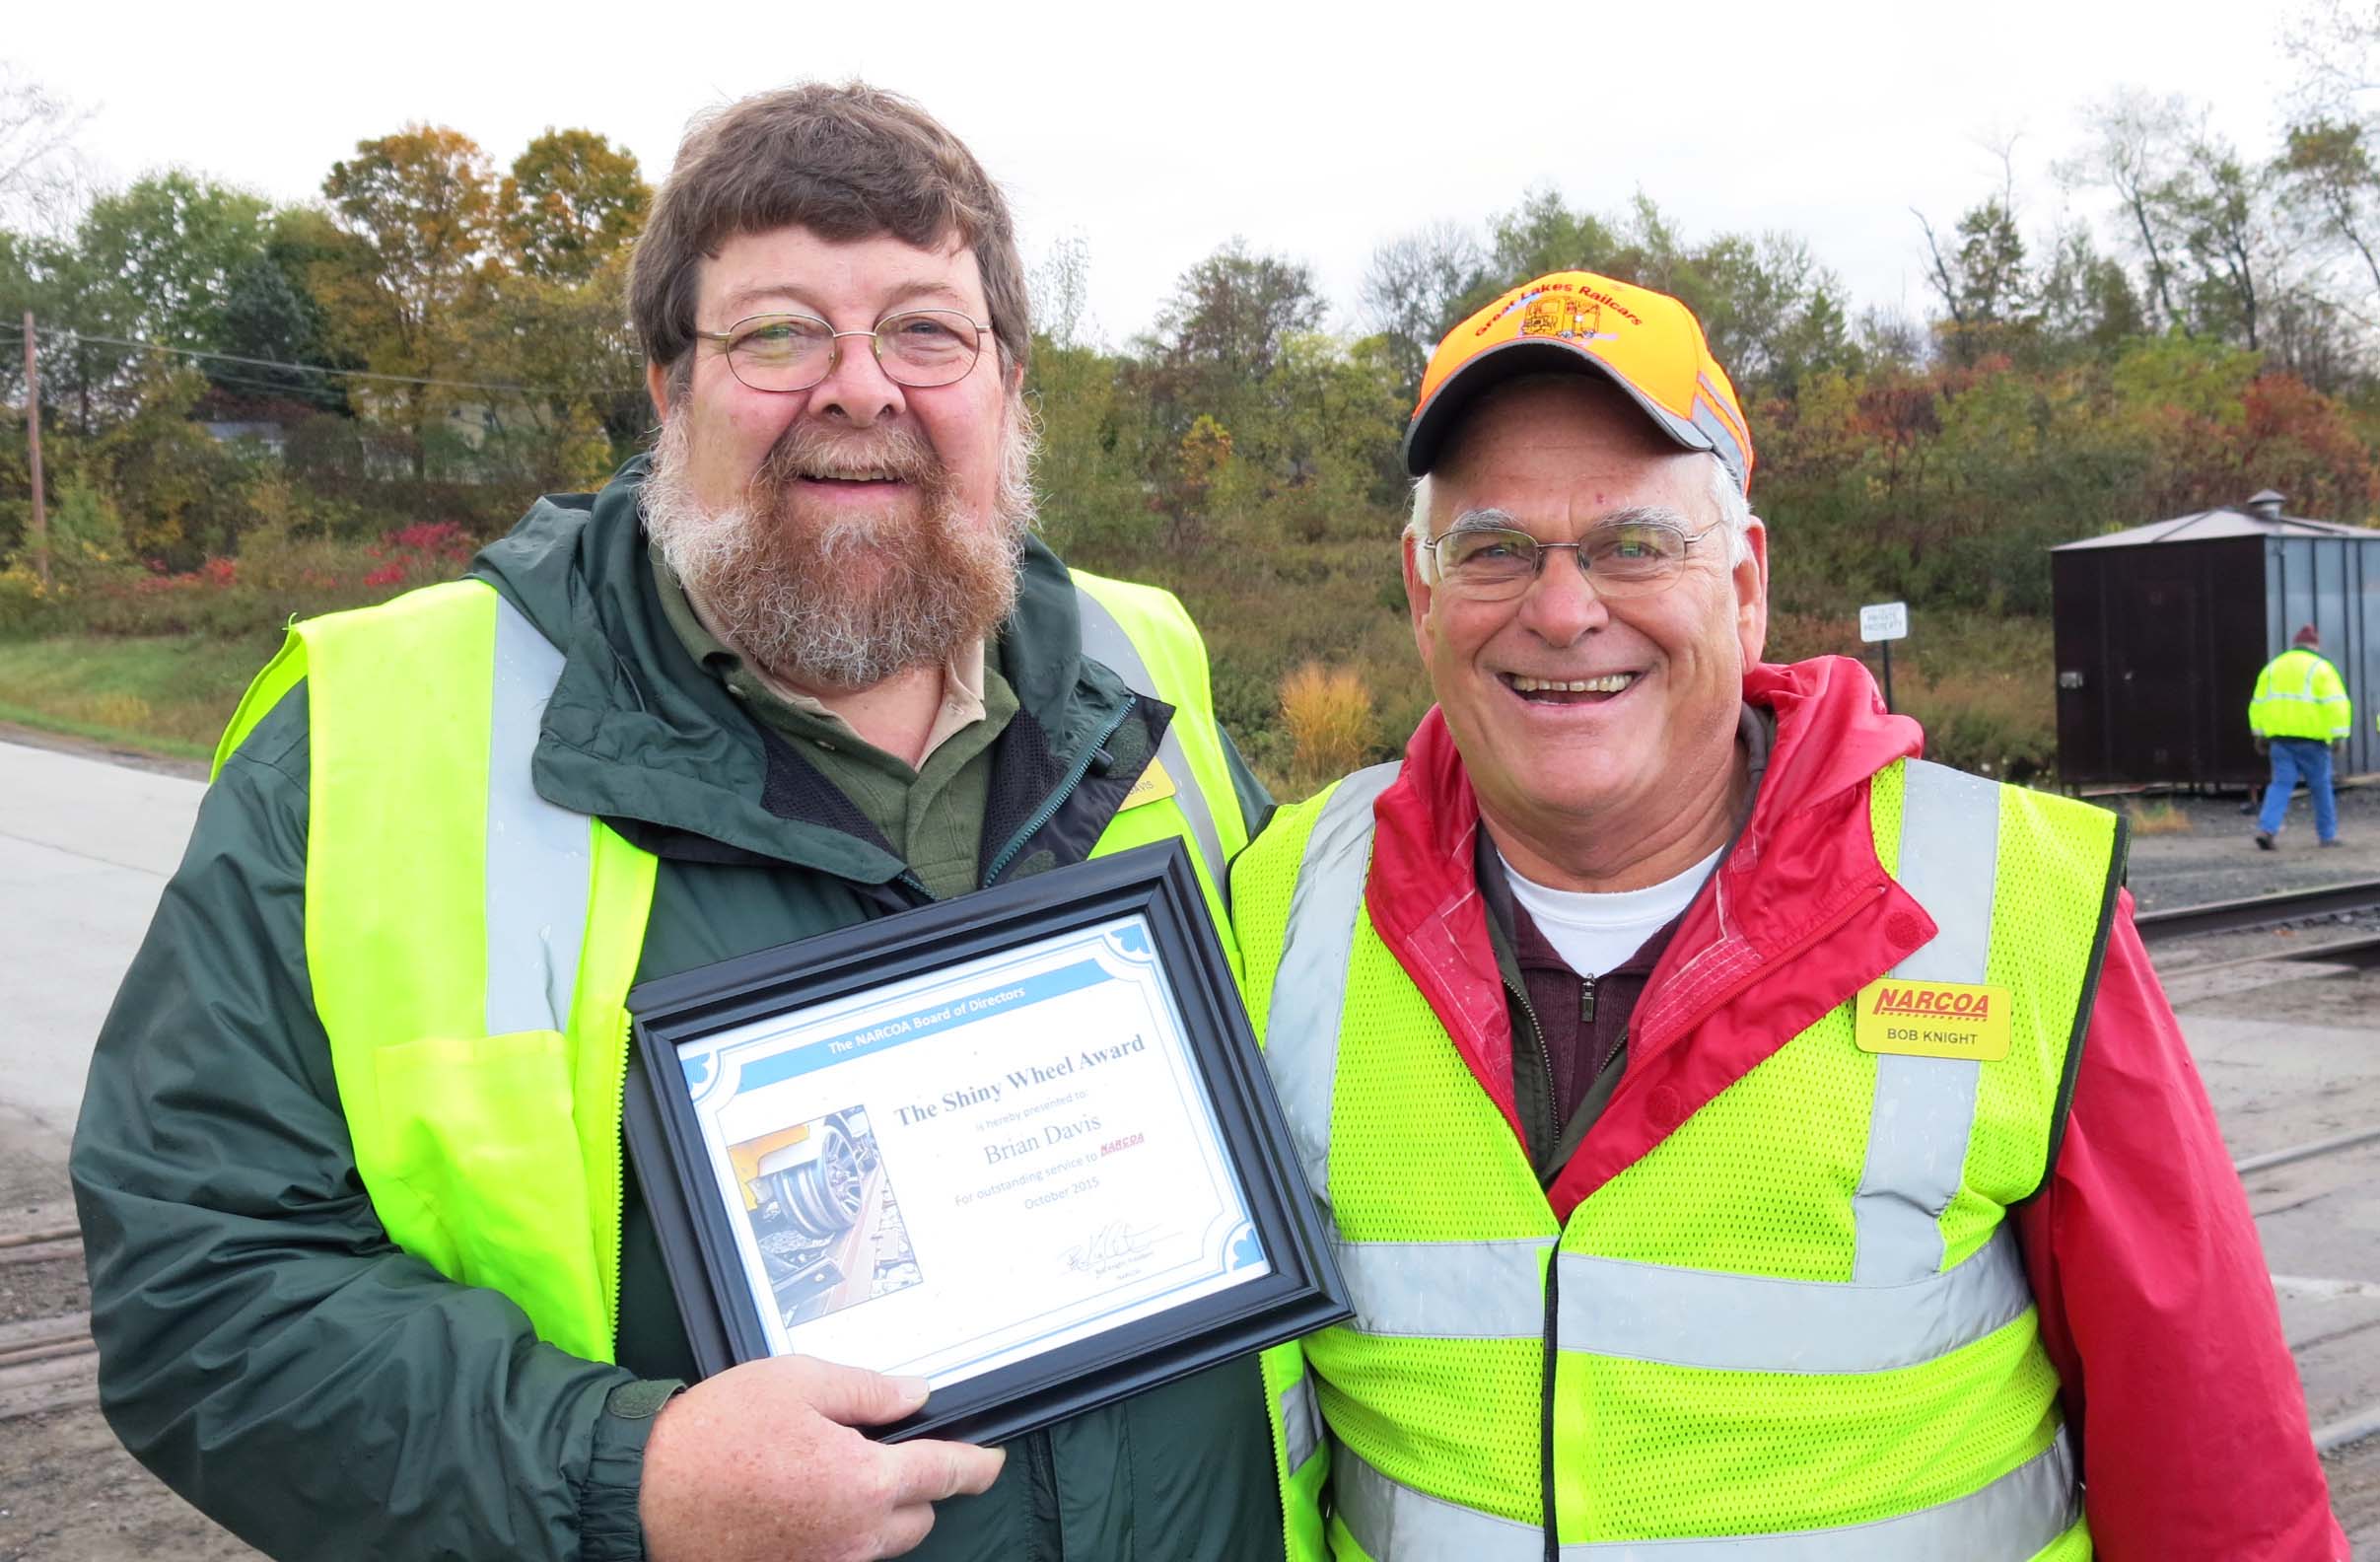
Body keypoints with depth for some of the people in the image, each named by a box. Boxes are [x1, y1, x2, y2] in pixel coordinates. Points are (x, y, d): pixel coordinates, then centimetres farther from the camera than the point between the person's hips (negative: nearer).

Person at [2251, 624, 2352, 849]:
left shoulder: (2273, 667, 12)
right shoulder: (2320, 668, -2)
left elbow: (2258, 703, 13)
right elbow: (2336, 703, -11)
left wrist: (2260, 735, 18)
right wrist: (2338, 736, -12)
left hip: (2280, 737, 3)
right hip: (2311, 737, -3)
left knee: (2281, 784, 2)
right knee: (2320, 785, 9)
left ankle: (2266, 828, -16)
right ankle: (2326, 835, 17)